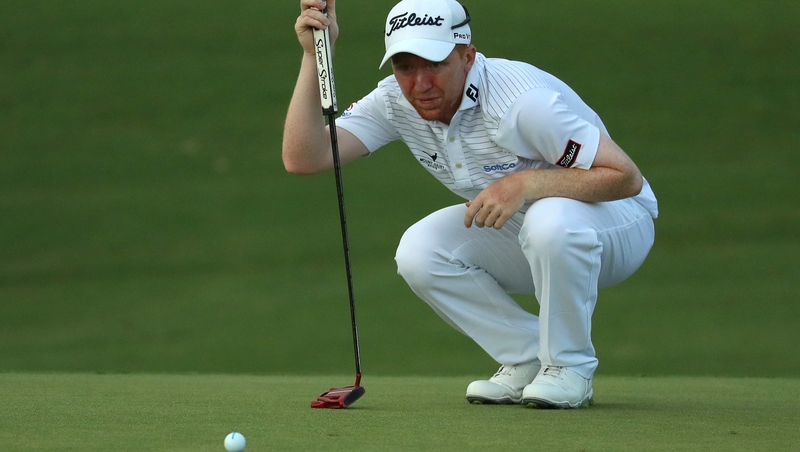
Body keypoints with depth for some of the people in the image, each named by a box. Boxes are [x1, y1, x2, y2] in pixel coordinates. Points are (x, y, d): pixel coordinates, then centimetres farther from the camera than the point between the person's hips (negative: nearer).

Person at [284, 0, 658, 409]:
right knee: (418, 251, -18)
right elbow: (302, 158, -21)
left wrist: (524, 183, -39)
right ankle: (527, 360, -2)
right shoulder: (396, 101, -12)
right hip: (515, 231, 6)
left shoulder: (524, 100, -31)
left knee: (552, 220, -39)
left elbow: (626, 178, -31)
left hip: (618, 225, -6)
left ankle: (569, 368, -15)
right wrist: (314, 56, -28)